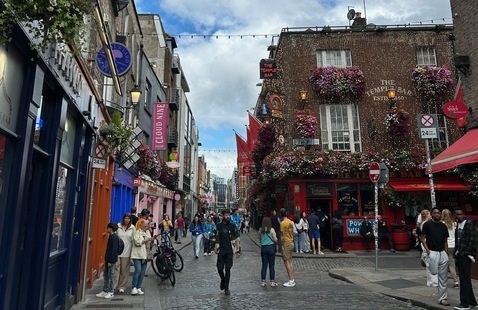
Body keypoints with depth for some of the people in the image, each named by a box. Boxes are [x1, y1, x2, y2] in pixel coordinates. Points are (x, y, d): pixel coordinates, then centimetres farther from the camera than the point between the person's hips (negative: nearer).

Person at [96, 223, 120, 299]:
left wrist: (110, 261, -21)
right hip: (108, 259, 10)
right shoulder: (111, 236, 11)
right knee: (106, 275, 15)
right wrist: (106, 259, 16)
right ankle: (105, 291, 24)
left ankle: (111, 292, 9)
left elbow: (114, 250, -21)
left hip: (111, 260, -10)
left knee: (110, 275, -1)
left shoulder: (114, 237, -17)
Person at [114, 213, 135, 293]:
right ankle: (113, 286, 3)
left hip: (127, 252, 1)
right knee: (116, 268, -4)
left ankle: (121, 287, 16)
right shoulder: (118, 226, 0)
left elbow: (133, 239, 4)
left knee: (124, 270, 6)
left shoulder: (132, 228, 3)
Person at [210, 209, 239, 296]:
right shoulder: (218, 226, 2)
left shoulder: (233, 226, 6)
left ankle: (226, 288, 12)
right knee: (220, 268, -1)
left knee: (228, 269, 2)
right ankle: (223, 280, 31)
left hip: (230, 250, 0)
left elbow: (237, 237, 8)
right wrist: (212, 248, -5)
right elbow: (214, 237, 2)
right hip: (221, 250, 0)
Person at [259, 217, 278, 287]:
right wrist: (275, 236, 14)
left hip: (263, 248, 3)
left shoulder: (260, 230, -1)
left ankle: (263, 281, 13)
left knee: (264, 265, 10)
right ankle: (272, 282, 11)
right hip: (271, 247, -3)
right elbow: (275, 240, -6)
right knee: (272, 265, 6)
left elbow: (260, 240, 4)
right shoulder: (272, 229, -8)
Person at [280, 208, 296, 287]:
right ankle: (292, 280, 17)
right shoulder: (291, 222, 9)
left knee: (286, 262, -4)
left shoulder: (283, 223, -16)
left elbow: (283, 235, -17)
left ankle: (291, 281, -3)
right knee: (290, 261, 13)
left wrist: (282, 245, -13)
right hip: (291, 243, 9)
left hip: (286, 244, -9)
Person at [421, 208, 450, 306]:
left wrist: (446, 253, 8)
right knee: (434, 272, -20)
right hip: (432, 252, -5)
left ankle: (442, 298, 16)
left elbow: (445, 241, 17)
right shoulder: (427, 224, -2)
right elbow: (423, 238, -3)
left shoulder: (443, 226, 13)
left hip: (442, 253, 5)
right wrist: (427, 250, -12)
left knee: (443, 278, 7)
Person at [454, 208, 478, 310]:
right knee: (464, 279, 14)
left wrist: (468, 253, -15)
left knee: (465, 279, -5)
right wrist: (456, 252, 11)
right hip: (459, 256, 8)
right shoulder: (457, 225, 14)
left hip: (465, 256, -8)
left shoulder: (469, 224, -8)